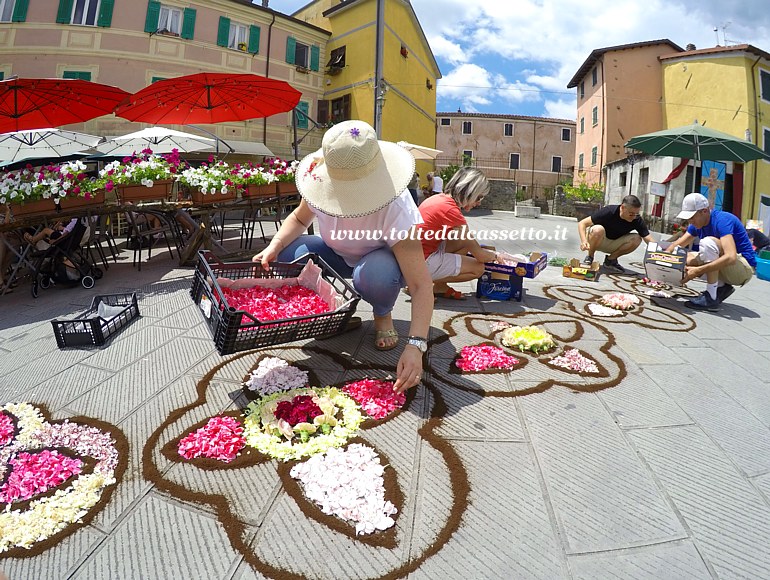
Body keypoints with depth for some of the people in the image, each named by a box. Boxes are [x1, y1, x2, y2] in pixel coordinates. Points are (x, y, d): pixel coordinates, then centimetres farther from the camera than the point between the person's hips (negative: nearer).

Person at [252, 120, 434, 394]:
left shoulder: (395, 209, -37)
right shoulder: (324, 184, -23)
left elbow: (421, 285, -40)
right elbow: (299, 219, -1)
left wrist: (416, 346, -50)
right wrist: (274, 246, -21)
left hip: (383, 258, -3)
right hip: (340, 255, 4)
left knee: (373, 274, -42)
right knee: (286, 255, -25)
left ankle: (383, 315, -4)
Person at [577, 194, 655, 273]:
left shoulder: (637, 220, -16)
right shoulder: (609, 211, -26)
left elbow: (649, 239, -17)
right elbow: (582, 223, -27)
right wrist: (584, 241, -42)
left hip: (613, 244, 4)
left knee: (637, 239, -20)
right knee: (598, 229, -37)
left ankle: (610, 259, -1)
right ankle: (589, 257, -11)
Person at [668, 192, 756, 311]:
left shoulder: (722, 220, -23)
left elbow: (731, 257, -35)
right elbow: (677, 245, 0)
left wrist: (698, 271, -40)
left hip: (745, 268, -8)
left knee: (708, 242, -30)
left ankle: (711, 298, -27)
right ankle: (721, 287, 3)